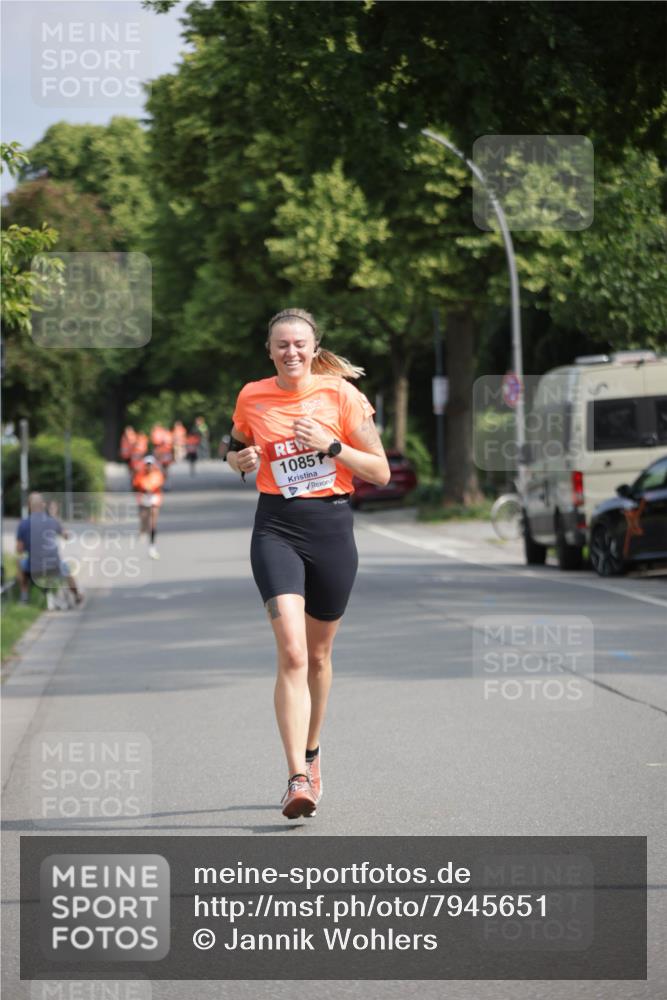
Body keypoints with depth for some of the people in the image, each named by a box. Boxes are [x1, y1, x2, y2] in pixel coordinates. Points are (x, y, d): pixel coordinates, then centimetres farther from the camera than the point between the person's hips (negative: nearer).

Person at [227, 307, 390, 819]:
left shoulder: (341, 394, -3)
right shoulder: (251, 398, 3)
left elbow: (381, 472, -3)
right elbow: (238, 451, 22)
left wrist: (332, 446, -16)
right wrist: (239, 459, -1)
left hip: (332, 527, 0)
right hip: (277, 529, 0)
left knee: (317, 654, 12)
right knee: (291, 651, -18)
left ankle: (311, 753, 37)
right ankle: (298, 778, -23)